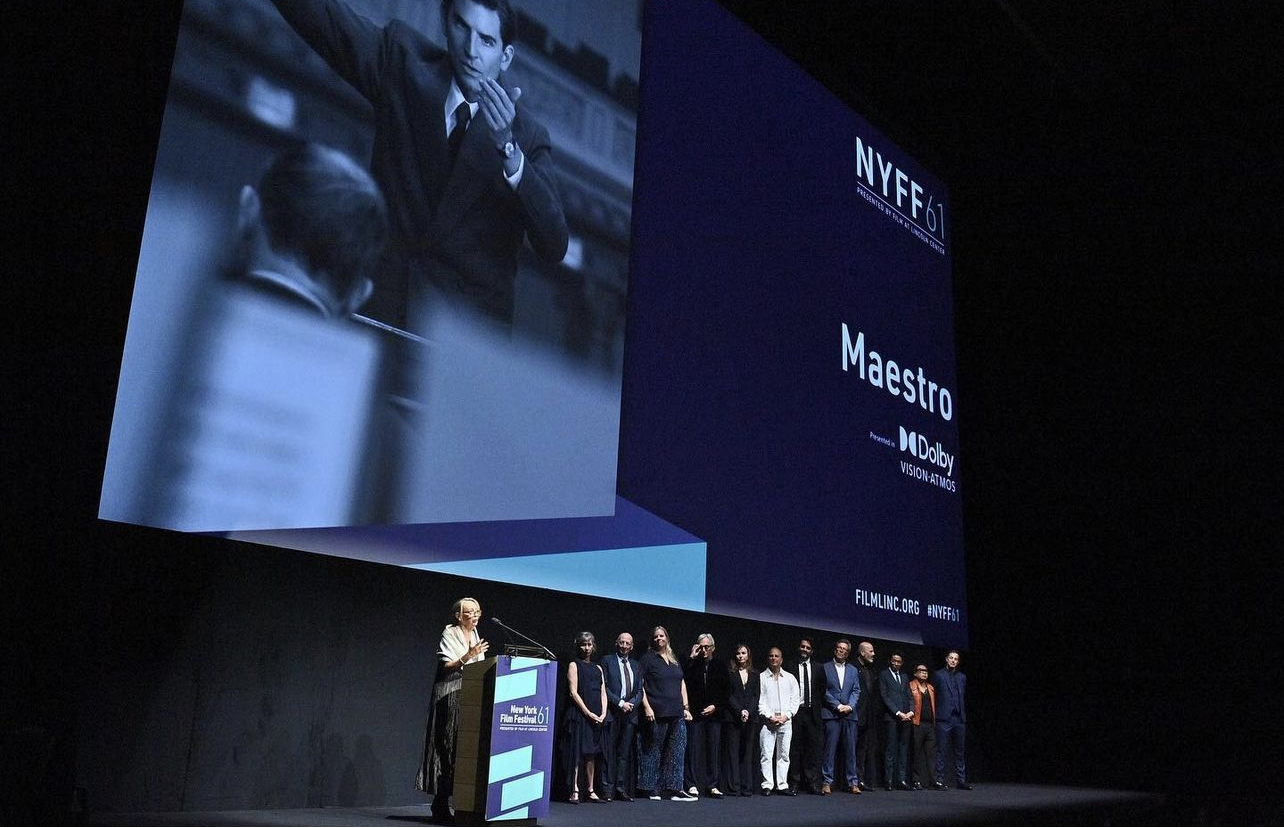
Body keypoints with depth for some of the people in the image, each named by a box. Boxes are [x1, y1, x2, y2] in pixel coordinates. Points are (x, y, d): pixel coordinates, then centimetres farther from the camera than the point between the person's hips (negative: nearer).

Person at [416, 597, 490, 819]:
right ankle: (441, 805, -2)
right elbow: (446, 665, -12)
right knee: (448, 748, -7)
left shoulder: (475, 635, 16)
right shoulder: (449, 634, -4)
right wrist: (468, 656, -24)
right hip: (449, 696, -6)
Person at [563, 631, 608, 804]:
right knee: (578, 751, -7)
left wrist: (603, 714, -3)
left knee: (591, 753, 6)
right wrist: (588, 713, -13)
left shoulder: (598, 668, 17)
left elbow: (603, 693, 13)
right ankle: (575, 791, -7)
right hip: (579, 714, -5)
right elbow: (573, 692, -6)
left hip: (596, 717, 5)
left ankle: (591, 791, 9)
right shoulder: (574, 665, 2)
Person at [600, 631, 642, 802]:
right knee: (609, 752, -4)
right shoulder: (607, 661, 3)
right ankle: (608, 789, -1)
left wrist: (632, 704, -4)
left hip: (630, 713, 5)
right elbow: (604, 687, -5)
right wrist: (620, 703, -11)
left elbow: (639, 690, 15)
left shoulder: (635, 664, 18)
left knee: (625, 753, 6)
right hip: (612, 712, -4)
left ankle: (622, 789, 9)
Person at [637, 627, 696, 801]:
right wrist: (646, 707, -14)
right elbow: (639, 684, -5)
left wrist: (686, 707, 12)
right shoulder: (647, 659, 1)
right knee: (654, 752, 0)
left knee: (678, 751, 0)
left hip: (677, 714, 5)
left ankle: (675, 789, 3)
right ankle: (653, 789, 8)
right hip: (657, 714, -5)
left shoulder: (674, 661, 18)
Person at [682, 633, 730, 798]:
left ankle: (712, 786, 6)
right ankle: (693, 785, -2)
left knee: (714, 750, 1)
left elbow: (727, 692, 10)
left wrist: (715, 706, -3)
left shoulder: (720, 667, 12)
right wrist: (691, 658, -8)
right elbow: (684, 679, -10)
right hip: (695, 713, -1)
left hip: (714, 714, 1)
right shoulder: (693, 665, 9)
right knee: (694, 748, -5)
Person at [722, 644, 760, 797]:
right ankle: (733, 787, -3)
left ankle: (747, 787, 3)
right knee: (733, 752, -4)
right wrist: (740, 711, -12)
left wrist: (748, 712, -7)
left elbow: (756, 695, 7)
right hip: (733, 717, -2)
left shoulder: (754, 674, 15)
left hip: (751, 717, 3)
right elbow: (729, 695, -1)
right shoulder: (729, 673, 5)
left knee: (748, 752, 1)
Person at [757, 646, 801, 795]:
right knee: (766, 754, -6)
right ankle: (767, 785, -2)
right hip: (767, 721, -2)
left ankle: (782, 785, 10)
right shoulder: (761, 678, 5)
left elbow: (795, 699, 8)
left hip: (786, 721, 2)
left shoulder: (790, 678, 12)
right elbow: (759, 700, 0)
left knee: (784, 754, 4)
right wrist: (769, 716, -10)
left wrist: (786, 716, -5)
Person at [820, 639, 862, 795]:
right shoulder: (825, 668, 4)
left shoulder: (853, 670, 17)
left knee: (850, 749, 4)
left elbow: (856, 691, 11)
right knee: (830, 749, -5)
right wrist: (838, 706, -10)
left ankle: (853, 782, 10)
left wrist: (850, 706, -6)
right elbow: (824, 691, -3)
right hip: (831, 714, -4)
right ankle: (826, 782, -1)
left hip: (849, 714, 4)